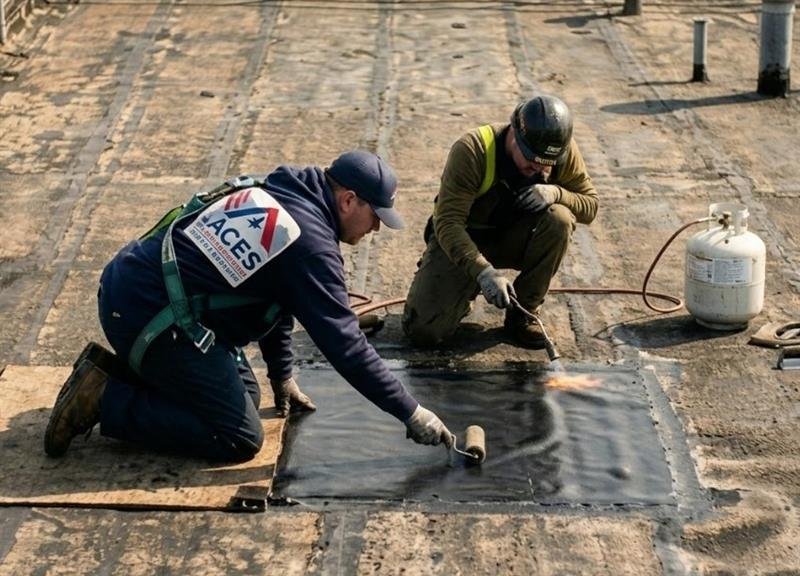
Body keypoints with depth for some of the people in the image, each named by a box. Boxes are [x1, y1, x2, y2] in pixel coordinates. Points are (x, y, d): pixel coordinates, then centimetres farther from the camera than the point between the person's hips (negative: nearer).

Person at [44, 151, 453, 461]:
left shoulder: (275, 189, 14)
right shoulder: (311, 242, -14)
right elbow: (344, 343, -15)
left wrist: (282, 376, 31)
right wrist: (411, 413, -8)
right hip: (150, 314, -10)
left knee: (243, 394, 19)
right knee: (239, 440, -5)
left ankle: (112, 371, 14)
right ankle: (105, 400, -7)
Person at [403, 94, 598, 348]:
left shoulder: (563, 151, -17)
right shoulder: (472, 149, -30)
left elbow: (590, 206, -9)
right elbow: (447, 223, -33)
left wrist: (555, 192, -32)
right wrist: (483, 272, -46)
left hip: (515, 238, 3)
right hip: (462, 240, -3)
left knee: (559, 219, -30)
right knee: (424, 331, -20)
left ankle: (523, 313, -11)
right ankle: (467, 290, 15)